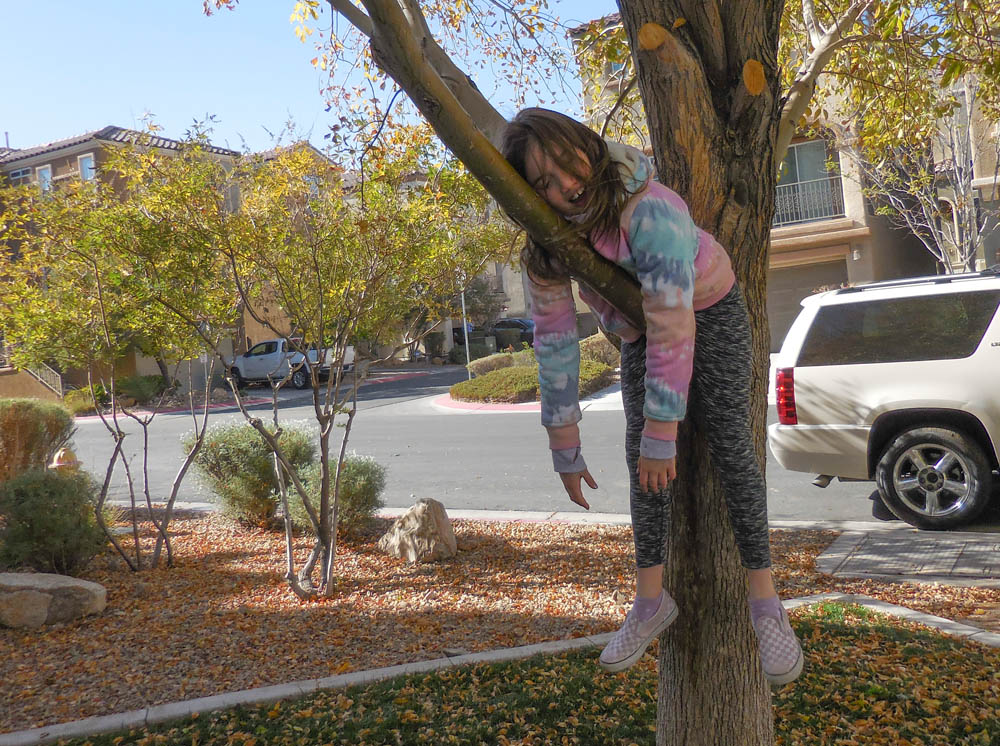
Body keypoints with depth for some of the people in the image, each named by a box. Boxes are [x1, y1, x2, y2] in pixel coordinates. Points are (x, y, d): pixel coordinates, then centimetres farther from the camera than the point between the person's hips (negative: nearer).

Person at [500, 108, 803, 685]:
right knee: (640, 453, -6)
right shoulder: (546, 246, -21)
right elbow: (555, 342, -16)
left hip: (710, 308, -4)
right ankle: (651, 599, 4)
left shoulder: (651, 209, -38)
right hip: (636, 328, 4)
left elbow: (673, 330, -40)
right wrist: (565, 450, -14)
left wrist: (662, 435, -38)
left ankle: (766, 600, -3)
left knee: (731, 446, -11)